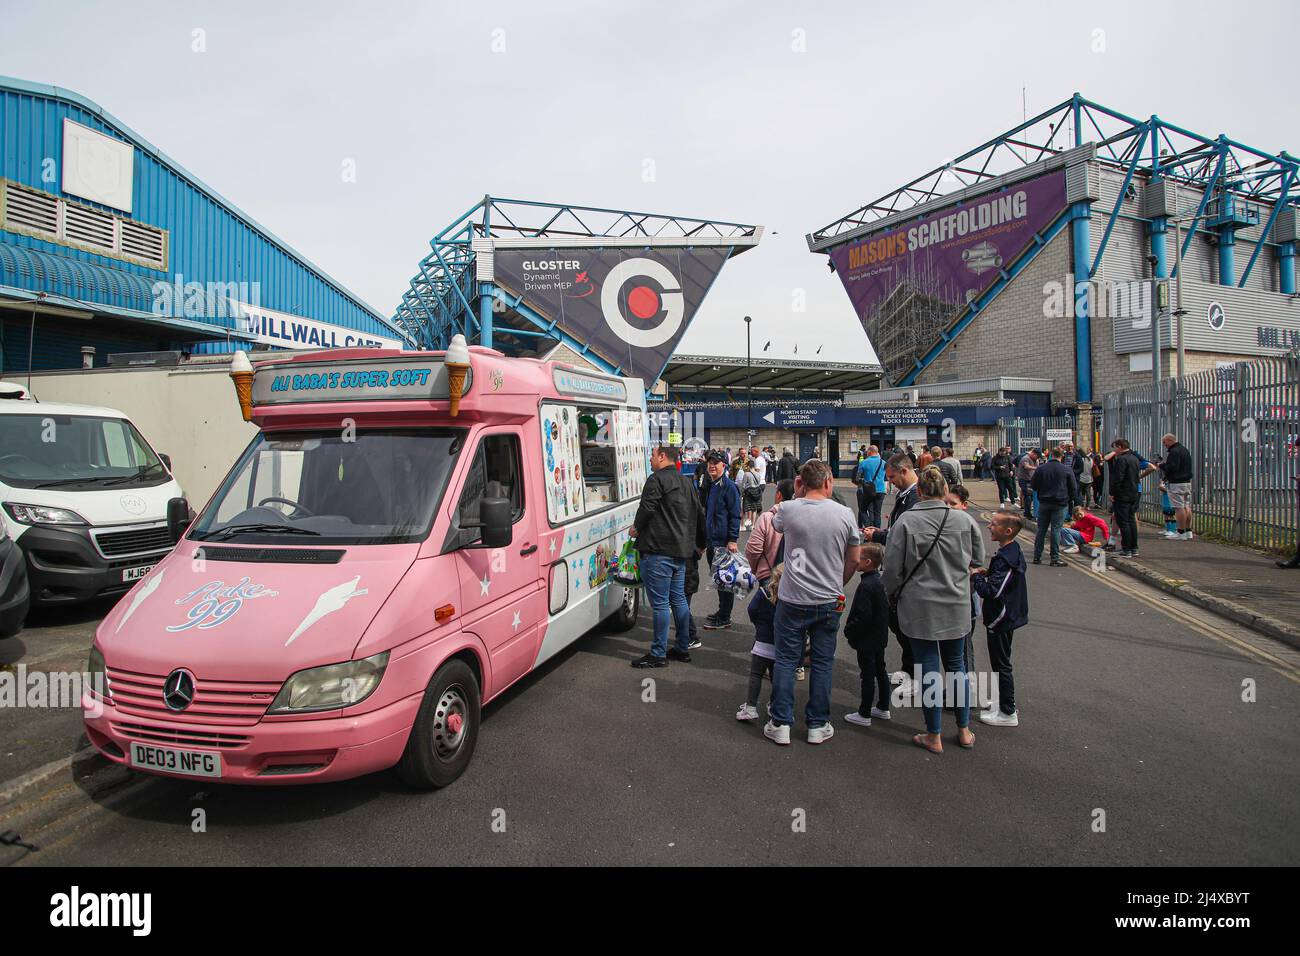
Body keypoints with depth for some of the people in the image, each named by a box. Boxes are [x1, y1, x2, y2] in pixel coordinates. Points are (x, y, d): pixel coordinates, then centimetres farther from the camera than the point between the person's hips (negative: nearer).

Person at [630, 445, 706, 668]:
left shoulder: (657, 480, -12)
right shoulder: (686, 482, 18)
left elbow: (646, 509, -19)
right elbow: (699, 514, 24)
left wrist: (637, 528, 1)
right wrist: (698, 543, 33)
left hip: (658, 551, -9)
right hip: (681, 550, 9)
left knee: (660, 603, -4)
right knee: (679, 599, 16)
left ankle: (658, 654, 2)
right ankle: (683, 649, 23)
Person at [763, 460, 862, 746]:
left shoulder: (788, 509, -9)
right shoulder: (844, 514, -6)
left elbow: (776, 525, 16)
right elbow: (853, 561, 4)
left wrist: (801, 494, 20)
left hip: (792, 601, -1)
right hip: (829, 602, 1)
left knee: (785, 661, 9)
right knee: (822, 663, 12)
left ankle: (780, 724, 15)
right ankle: (818, 725, 21)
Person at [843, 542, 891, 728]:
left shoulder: (866, 585, -24)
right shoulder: (880, 581, 5)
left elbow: (863, 616, -27)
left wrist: (848, 630, -12)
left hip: (867, 639, -9)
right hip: (880, 637, 9)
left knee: (867, 675, -1)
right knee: (880, 671, 18)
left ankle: (864, 714, 8)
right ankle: (883, 708, 30)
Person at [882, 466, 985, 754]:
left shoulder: (905, 522, -15)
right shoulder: (964, 520, -6)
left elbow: (892, 568, -10)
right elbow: (978, 558, 8)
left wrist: (894, 596, 8)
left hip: (919, 608, -3)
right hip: (957, 606, 3)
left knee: (928, 668, 6)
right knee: (956, 665, 18)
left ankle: (934, 736, 15)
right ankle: (964, 731, 28)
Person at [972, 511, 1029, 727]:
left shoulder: (1005, 558, -26)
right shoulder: (1014, 551, 5)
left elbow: (991, 591, -29)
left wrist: (976, 576, -14)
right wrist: (987, 573, 3)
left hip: (1001, 619, -10)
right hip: (1007, 617, 10)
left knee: (1001, 664, 1)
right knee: (1001, 663, 21)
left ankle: (1008, 713, 11)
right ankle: (1006, 704, 33)